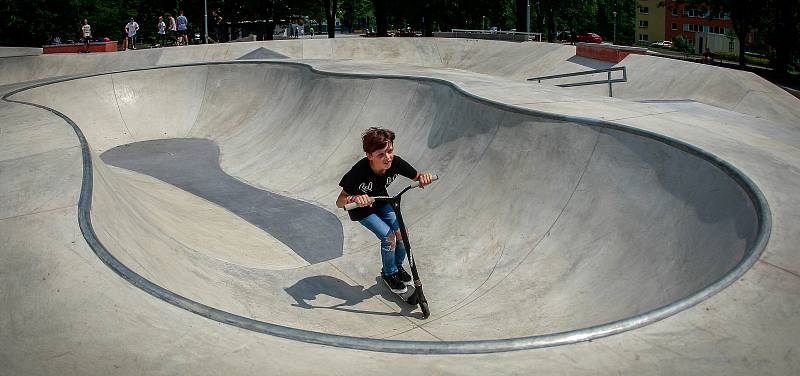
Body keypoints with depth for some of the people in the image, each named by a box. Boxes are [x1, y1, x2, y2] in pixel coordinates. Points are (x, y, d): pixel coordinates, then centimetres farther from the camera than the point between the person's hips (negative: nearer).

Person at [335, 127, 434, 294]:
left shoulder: (395, 162, -28)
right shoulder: (359, 171, -38)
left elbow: (416, 176, -11)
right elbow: (339, 202, -34)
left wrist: (423, 177, -35)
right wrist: (354, 198, -55)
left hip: (382, 202, 4)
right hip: (362, 209, -4)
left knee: (402, 232, -10)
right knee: (389, 236, -17)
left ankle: (398, 266, 20)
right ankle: (389, 273, 10)